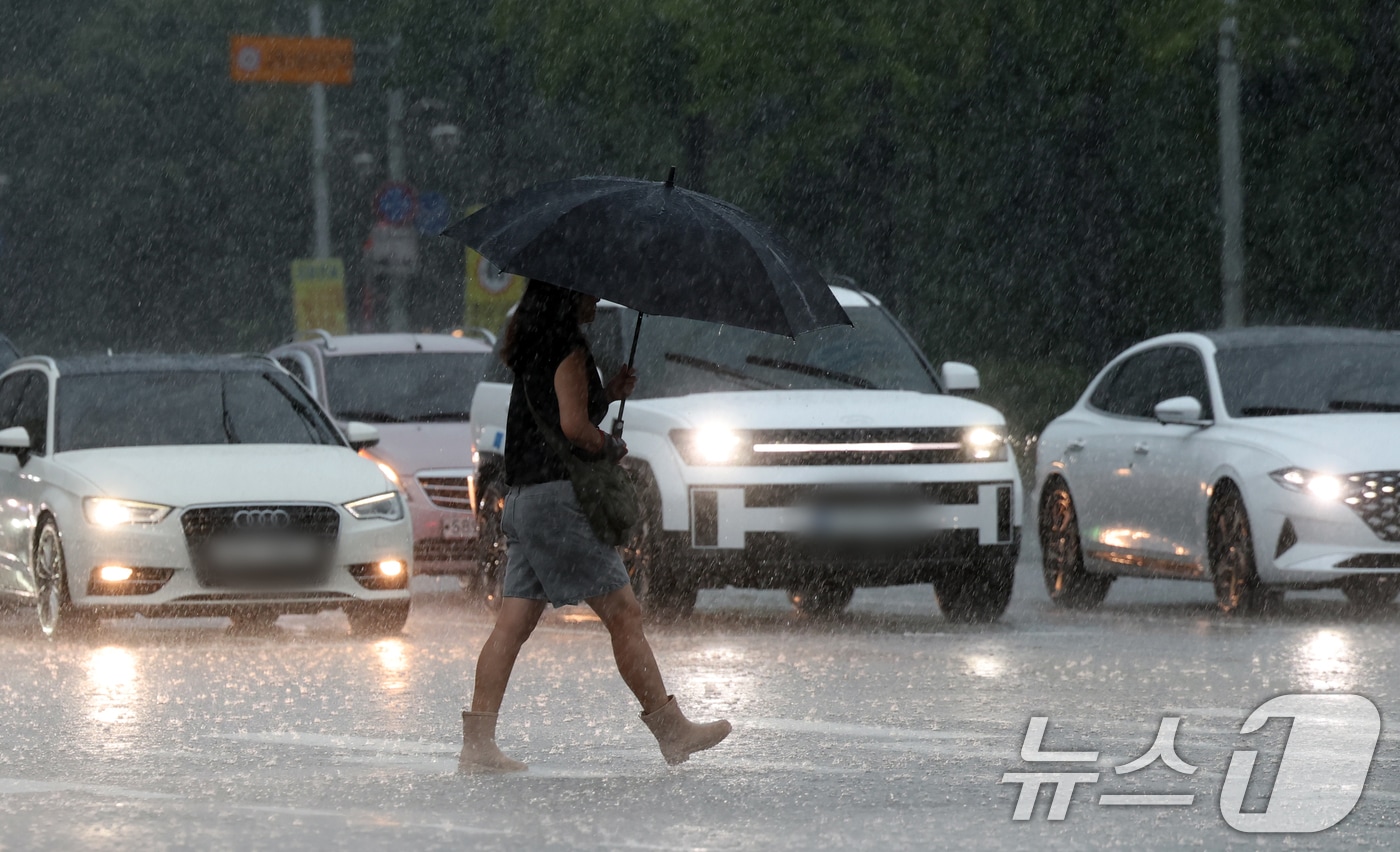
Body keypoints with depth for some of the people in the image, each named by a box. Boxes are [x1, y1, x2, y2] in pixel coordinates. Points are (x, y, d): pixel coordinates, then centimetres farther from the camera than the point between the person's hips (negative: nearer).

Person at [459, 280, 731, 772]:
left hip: (521, 500, 9)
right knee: (623, 614, -5)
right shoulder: (569, 349, -10)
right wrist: (613, 449, -1)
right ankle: (672, 731, -3)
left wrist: (608, 393, 15)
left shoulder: (532, 352, 18)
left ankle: (477, 745, -2)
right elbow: (573, 425, -18)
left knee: (512, 624, 4)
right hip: (558, 496, -9)